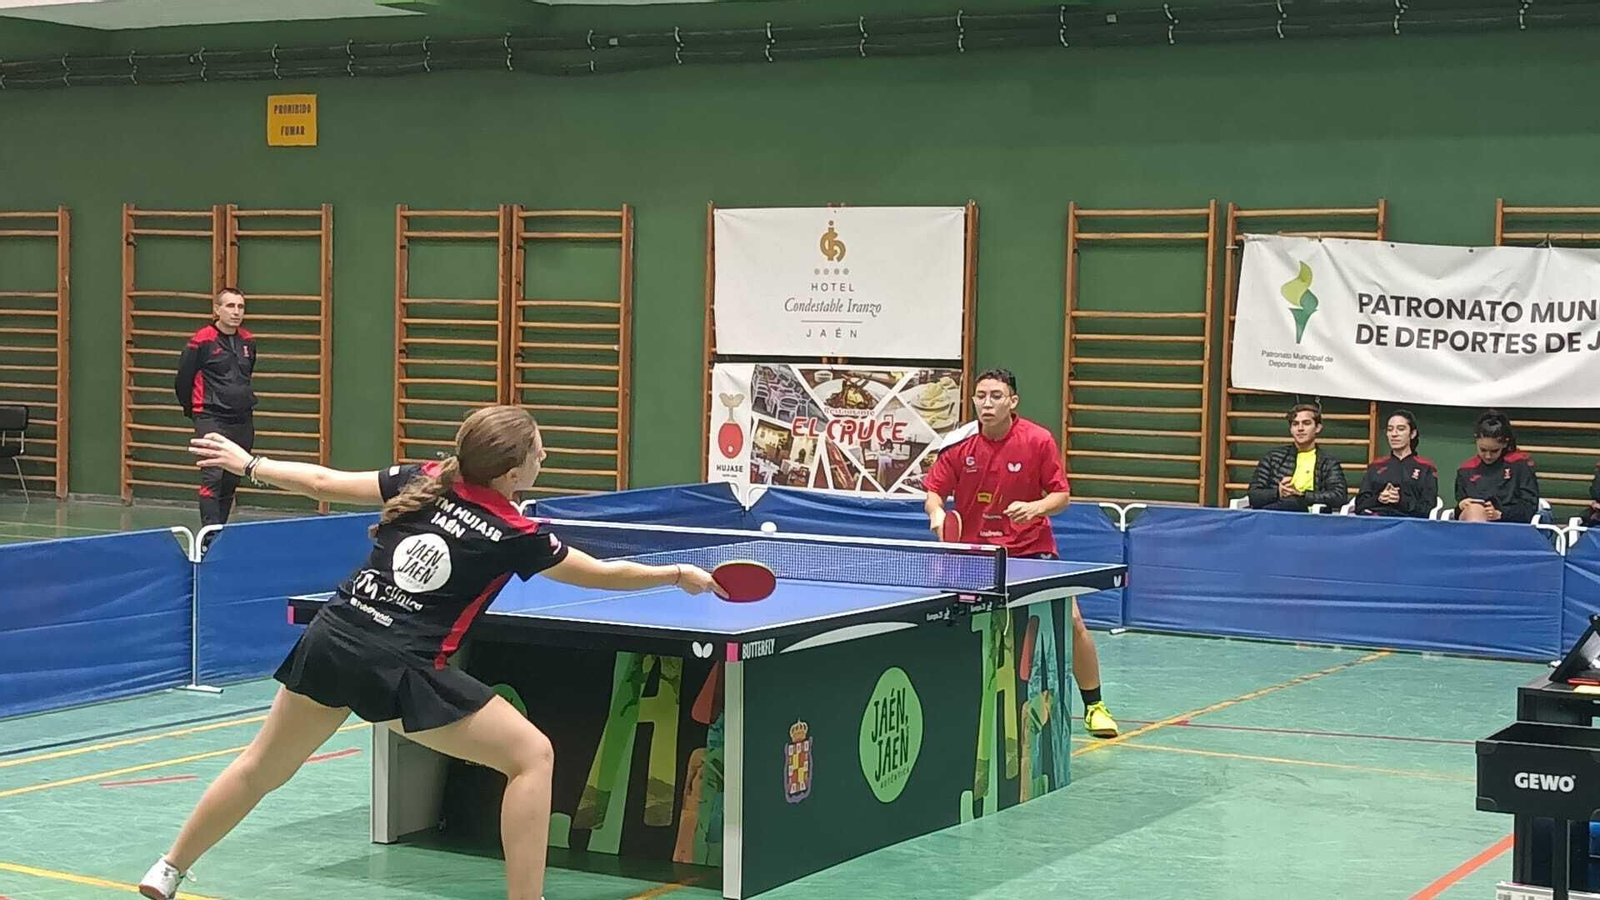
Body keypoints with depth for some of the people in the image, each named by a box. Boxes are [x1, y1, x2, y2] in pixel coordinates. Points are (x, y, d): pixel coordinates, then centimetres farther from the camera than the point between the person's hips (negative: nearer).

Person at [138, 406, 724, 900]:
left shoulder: (422, 482, 7)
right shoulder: (513, 537, -5)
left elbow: (324, 483, 13)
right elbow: (604, 574, 5)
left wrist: (247, 464, 27)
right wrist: (680, 576, 20)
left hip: (329, 640, 6)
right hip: (398, 671, -6)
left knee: (262, 767, 25)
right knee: (532, 756, 1)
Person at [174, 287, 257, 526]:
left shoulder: (248, 341, 8)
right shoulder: (203, 341, -9)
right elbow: (182, 380, 0)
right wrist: (192, 410, 10)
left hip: (243, 421, 6)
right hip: (211, 420, -6)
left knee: (232, 480, 10)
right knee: (212, 477, -15)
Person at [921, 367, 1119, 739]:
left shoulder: (1039, 441, -12)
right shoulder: (959, 444, -8)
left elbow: (1061, 495, -5)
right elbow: (934, 492, 0)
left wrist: (1035, 508, -25)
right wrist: (937, 513, -22)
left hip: (1030, 548, -1)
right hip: (973, 549, 1)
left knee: (1072, 623, -9)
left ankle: (1094, 706, 10)